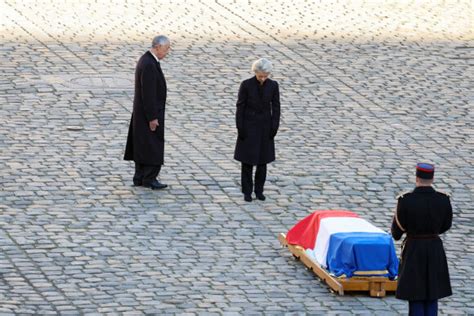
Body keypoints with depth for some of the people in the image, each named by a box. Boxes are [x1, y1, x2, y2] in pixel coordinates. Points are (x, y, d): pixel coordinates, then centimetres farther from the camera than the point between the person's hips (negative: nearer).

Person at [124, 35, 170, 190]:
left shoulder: (147, 60, 9)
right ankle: (149, 179, 2)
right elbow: (148, 93, -25)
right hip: (150, 113, -10)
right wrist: (152, 117, -22)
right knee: (152, 146, -3)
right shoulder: (149, 65, -24)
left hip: (144, 111, 10)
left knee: (143, 146, 13)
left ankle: (140, 177, 18)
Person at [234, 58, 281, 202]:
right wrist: (240, 129, -10)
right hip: (249, 126, -2)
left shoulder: (273, 85, -6)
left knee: (262, 159, 8)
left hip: (265, 126, 2)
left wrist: (274, 128, -5)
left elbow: (275, 107, 0)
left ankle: (259, 190, 20)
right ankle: (247, 192, 11)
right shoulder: (246, 85, -13)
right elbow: (240, 106, -8)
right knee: (247, 160, 2)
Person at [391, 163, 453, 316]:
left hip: (413, 251, -3)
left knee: (415, 298, 5)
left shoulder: (405, 201, -16)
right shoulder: (443, 200, -7)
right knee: (432, 297, 12)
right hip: (435, 250, 3)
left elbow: (396, 232, -7)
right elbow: (445, 226, 8)